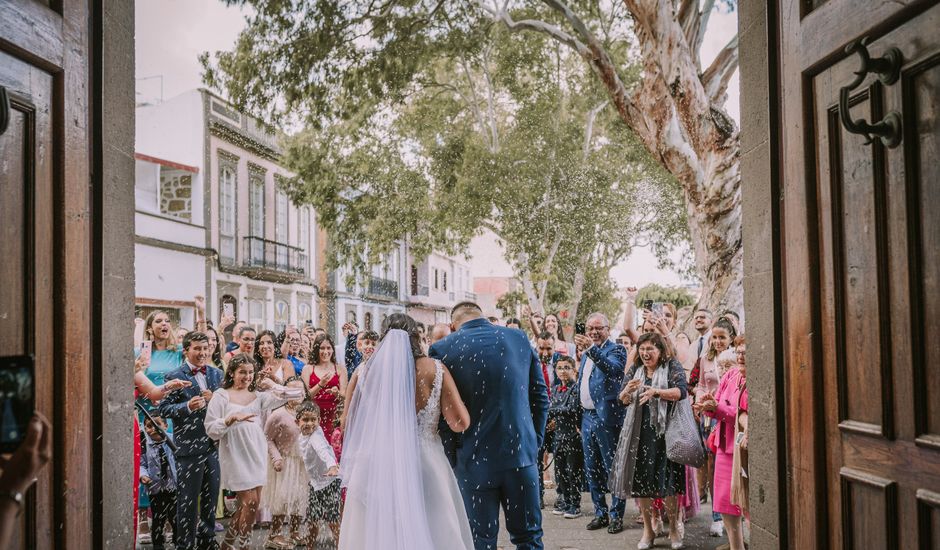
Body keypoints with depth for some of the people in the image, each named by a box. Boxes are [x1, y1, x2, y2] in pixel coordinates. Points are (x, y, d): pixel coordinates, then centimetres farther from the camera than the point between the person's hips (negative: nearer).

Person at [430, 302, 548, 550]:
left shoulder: (442, 349, -6)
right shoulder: (519, 338, 2)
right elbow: (540, 397, 6)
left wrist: (452, 455, 4)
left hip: (474, 459, -2)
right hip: (521, 452, 2)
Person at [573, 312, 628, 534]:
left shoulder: (616, 349, -7)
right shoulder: (587, 352, 15)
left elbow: (613, 368, -29)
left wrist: (591, 349, -39)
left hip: (606, 416, -8)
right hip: (587, 416, 8)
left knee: (612, 468, -1)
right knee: (592, 469, 13)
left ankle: (617, 515, 8)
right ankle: (600, 513, 23)